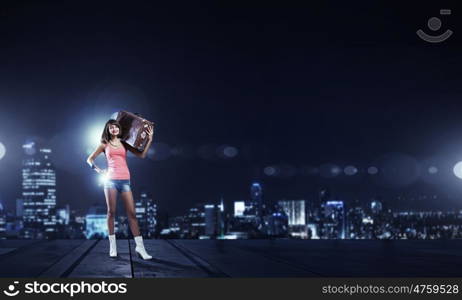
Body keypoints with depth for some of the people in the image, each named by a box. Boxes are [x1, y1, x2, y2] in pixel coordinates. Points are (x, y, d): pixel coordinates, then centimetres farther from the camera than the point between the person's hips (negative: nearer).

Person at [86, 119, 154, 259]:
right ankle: (112, 246, 8)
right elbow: (90, 159, 16)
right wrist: (98, 170, 2)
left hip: (125, 180, 1)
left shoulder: (124, 144, 13)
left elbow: (142, 155, 4)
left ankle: (140, 246, -6)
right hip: (111, 179, -1)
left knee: (132, 213, -5)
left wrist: (149, 140, -1)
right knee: (111, 212, 1)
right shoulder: (104, 145, 10)